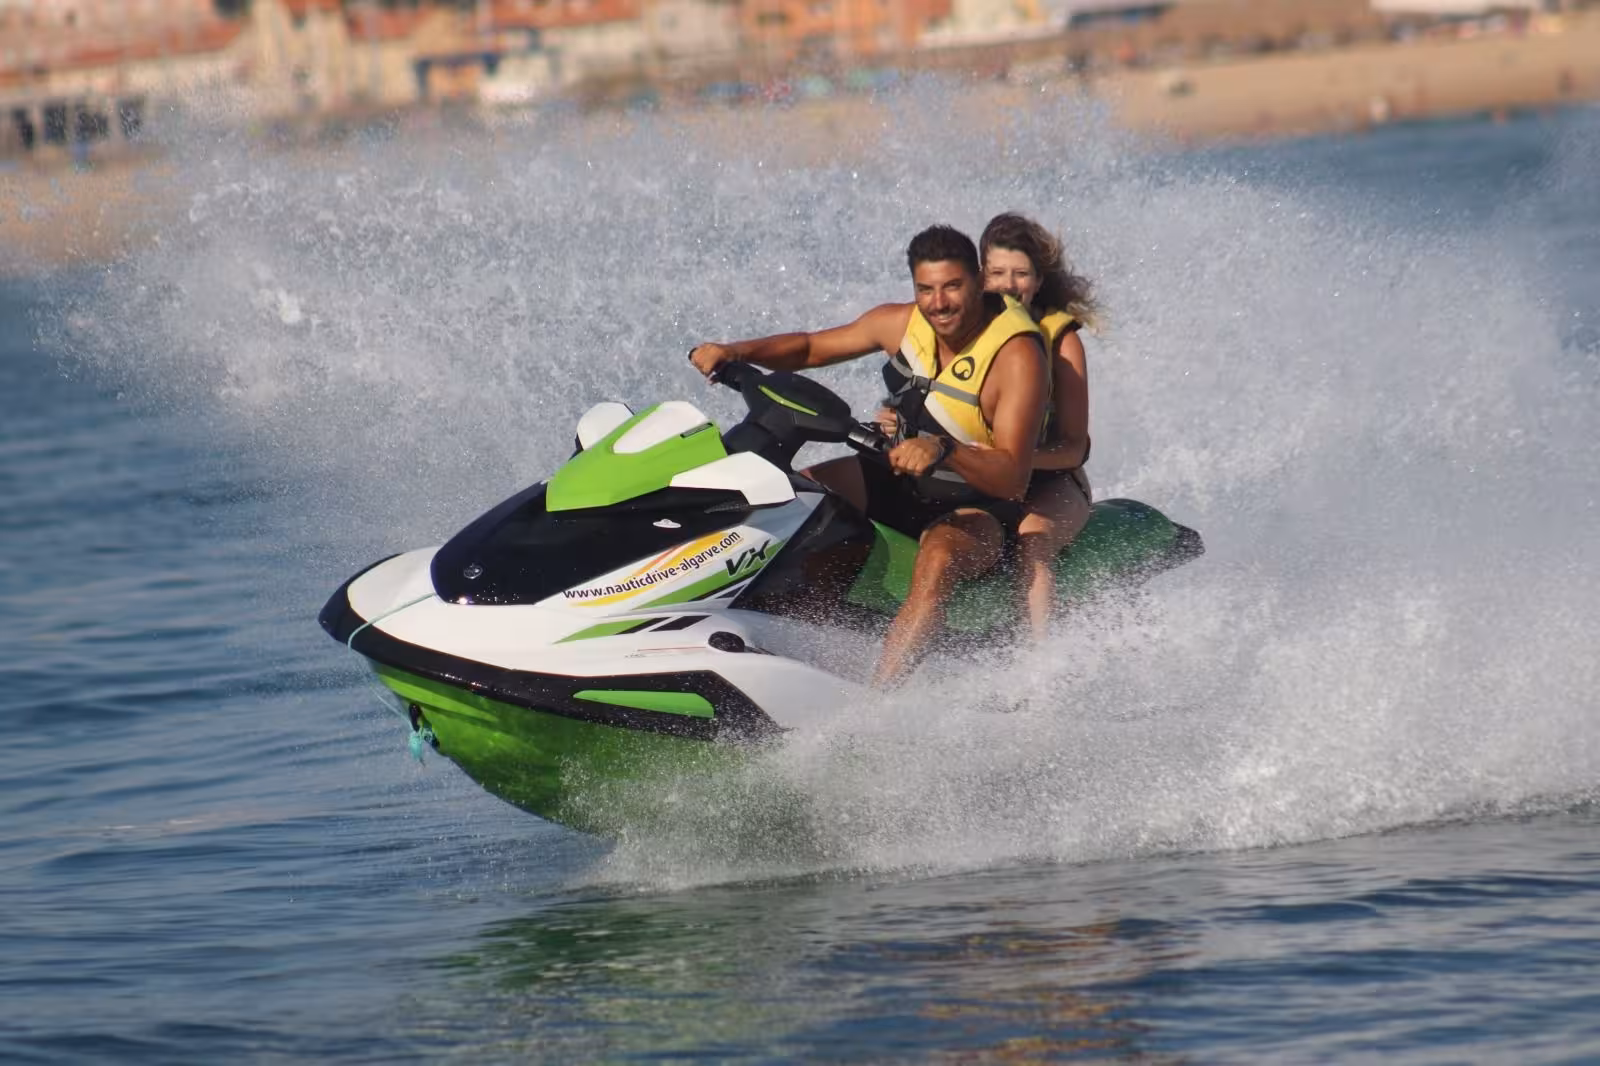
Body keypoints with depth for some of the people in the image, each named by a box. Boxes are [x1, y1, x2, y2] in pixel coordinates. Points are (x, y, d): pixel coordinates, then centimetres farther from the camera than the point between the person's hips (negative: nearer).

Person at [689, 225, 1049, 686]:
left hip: (979, 505, -7)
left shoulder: (1016, 356, -25)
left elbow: (1013, 477, -33)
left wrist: (943, 451, -50)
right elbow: (811, 348, 9)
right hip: (903, 479, 7)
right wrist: (737, 351, -8)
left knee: (937, 561, -39)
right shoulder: (903, 324, -6)